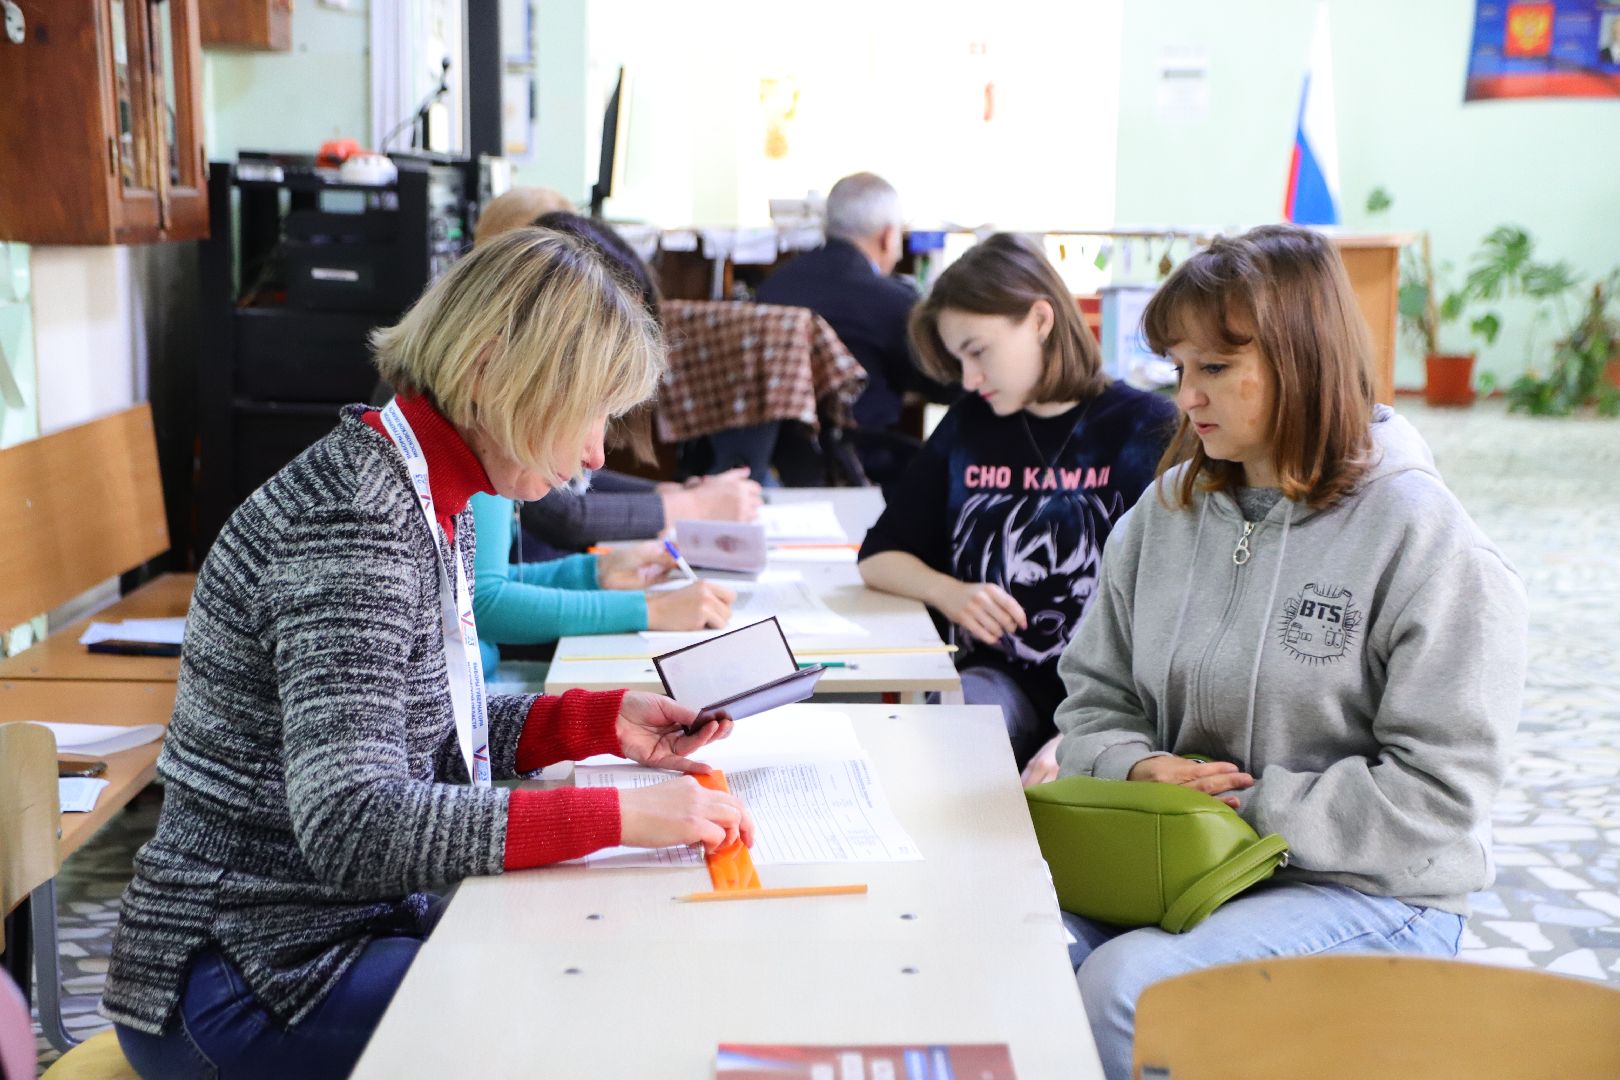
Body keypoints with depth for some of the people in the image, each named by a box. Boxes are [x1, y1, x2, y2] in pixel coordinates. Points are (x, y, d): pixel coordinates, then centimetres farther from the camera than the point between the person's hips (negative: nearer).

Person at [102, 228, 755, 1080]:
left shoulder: (432, 502, 6)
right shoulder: (353, 518, -24)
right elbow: (352, 826, -32)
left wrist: (603, 722, 4)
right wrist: (617, 816, -32)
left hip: (356, 921, 9)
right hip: (244, 979, -9)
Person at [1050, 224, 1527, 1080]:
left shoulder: (1423, 537, -11)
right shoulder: (1168, 511, 8)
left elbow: (1436, 796, -14)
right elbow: (1095, 695, 13)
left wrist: (1248, 808, -17)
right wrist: (1141, 770, -9)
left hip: (1369, 890, -5)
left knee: (1125, 986, -29)